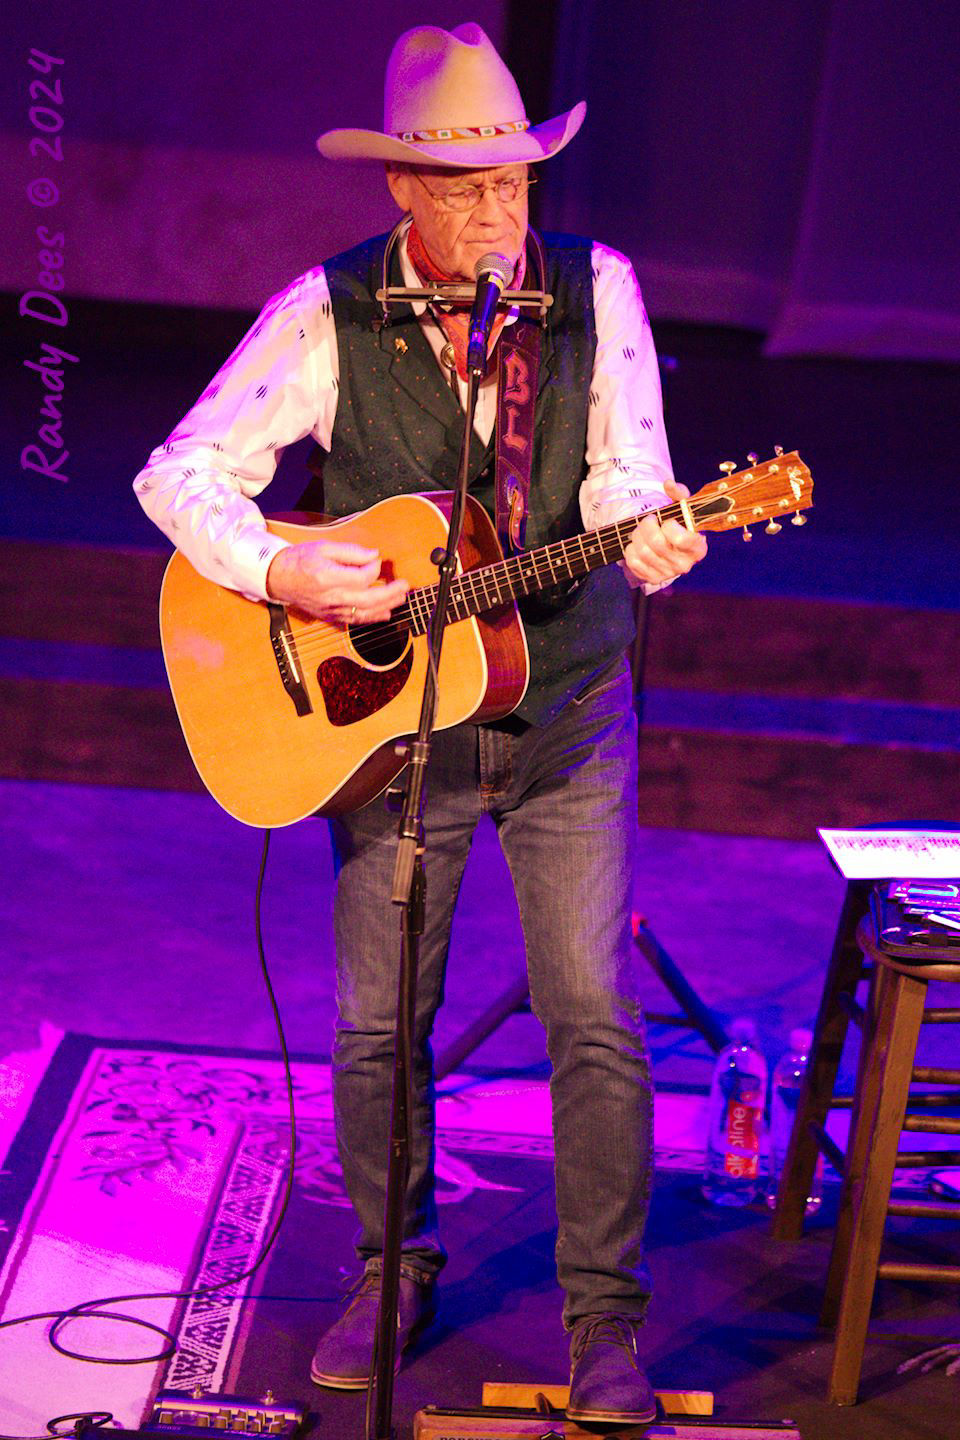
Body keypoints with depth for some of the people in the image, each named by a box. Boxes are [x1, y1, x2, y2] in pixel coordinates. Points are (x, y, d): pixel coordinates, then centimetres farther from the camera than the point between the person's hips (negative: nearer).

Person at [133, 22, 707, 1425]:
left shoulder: (594, 288, -4)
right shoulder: (329, 314, -8)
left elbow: (625, 468, -9)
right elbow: (180, 472, -8)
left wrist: (647, 534, -32)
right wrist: (276, 574, -25)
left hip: (568, 714, 0)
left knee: (597, 1021, -2)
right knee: (377, 1023, 7)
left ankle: (607, 1314, 12)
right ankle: (396, 1271, 29)